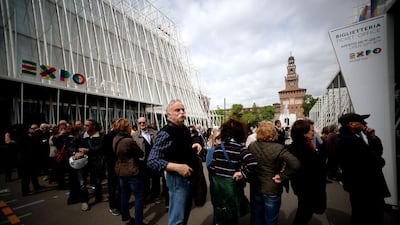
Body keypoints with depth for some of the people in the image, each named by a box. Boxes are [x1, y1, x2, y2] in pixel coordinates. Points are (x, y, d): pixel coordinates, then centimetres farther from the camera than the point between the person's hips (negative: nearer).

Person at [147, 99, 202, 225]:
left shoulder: (185, 129, 4)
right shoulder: (165, 133, -21)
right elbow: (152, 161, -24)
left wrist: (194, 146, 0)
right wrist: (177, 167, -32)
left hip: (190, 177, 8)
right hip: (177, 179, -8)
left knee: (186, 213, 25)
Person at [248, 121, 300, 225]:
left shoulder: (251, 146, -8)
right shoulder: (279, 148, -20)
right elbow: (295, 164, -30)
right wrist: (282, 176, -18)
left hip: (255, 188, 3)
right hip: (272, 190, -3)